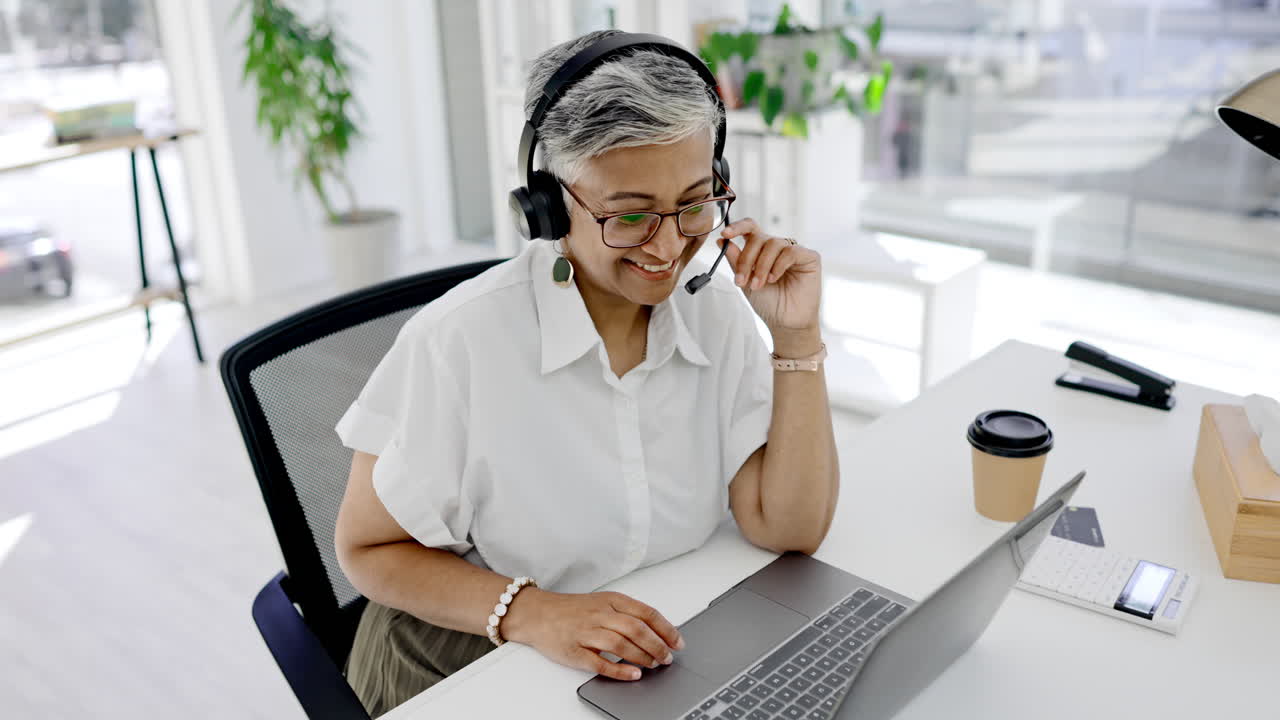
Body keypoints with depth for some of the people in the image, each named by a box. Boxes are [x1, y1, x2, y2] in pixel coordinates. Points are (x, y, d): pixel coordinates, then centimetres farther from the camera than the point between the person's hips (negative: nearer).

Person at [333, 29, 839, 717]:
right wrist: (527, 611, -24)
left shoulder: (720, 315, -5)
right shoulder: (457, 343, -19)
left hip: (665, 654, 4)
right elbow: (369, 550, -9)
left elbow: (789, 530, -6)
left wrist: (797, 337, -15)